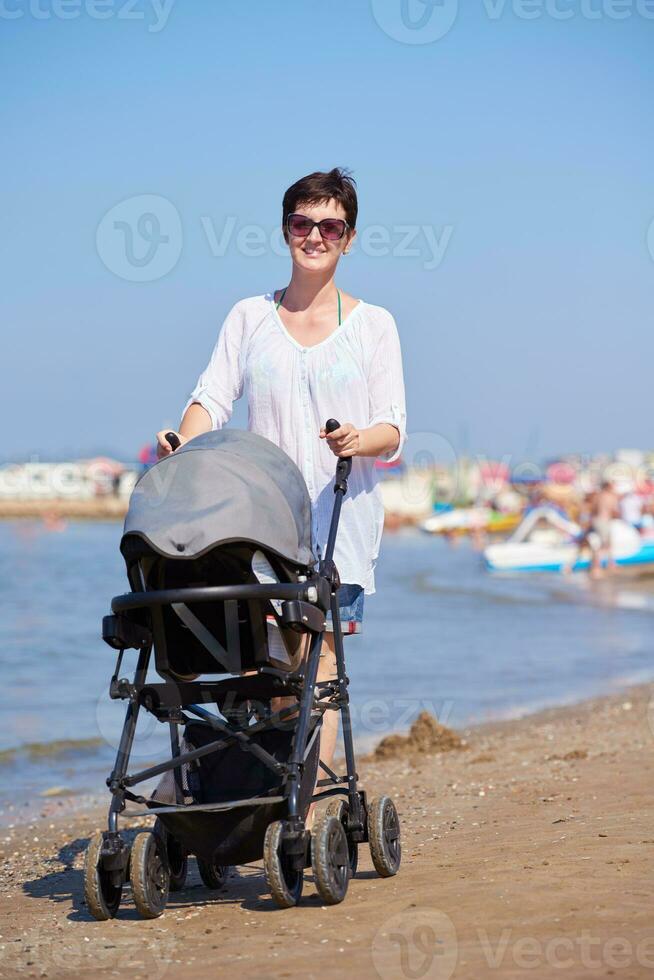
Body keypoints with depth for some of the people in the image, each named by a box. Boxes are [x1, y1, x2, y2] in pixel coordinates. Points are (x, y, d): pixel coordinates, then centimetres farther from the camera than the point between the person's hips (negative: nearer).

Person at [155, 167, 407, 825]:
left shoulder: (373, 324, 10)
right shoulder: (249, 317, 14)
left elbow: (393, 431, 2)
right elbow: (212, 398, 4)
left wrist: (359, 439, -20)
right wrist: (183, 440, -17)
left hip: (341, 514, -2)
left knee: (319, 650, -11)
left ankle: (308, 810, -12)